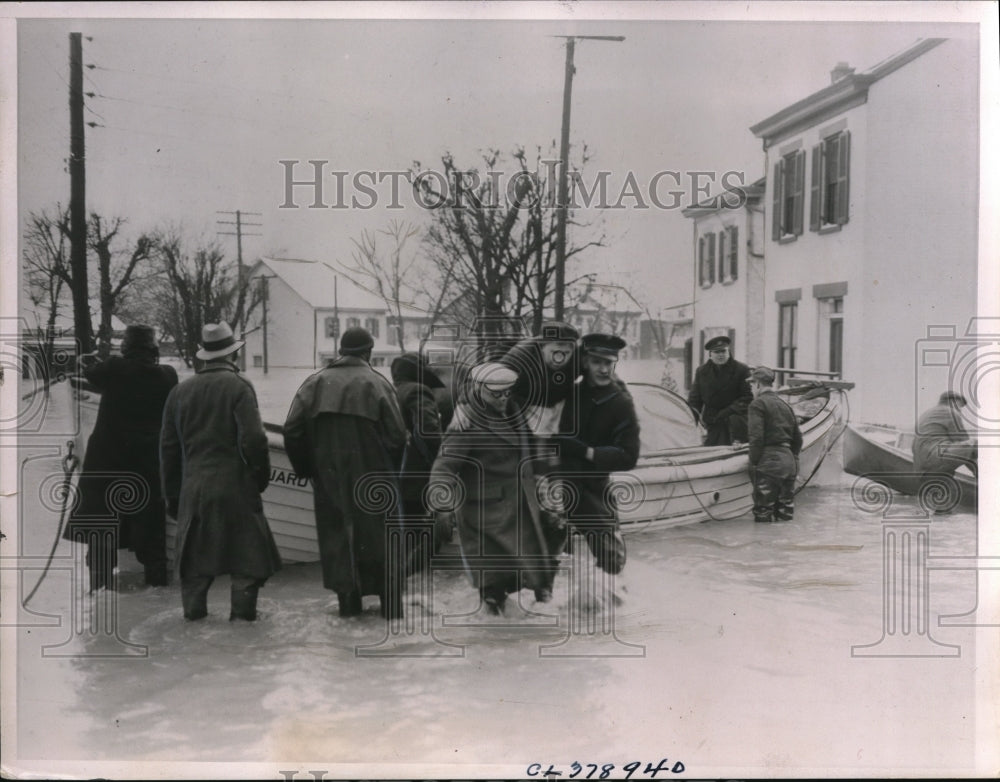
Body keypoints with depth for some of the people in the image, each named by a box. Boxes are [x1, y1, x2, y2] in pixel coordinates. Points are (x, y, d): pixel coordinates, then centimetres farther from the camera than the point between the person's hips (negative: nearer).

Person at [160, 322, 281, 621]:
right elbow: (253, 439, -14)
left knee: (195, 551, 12)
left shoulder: (180, 391, 10)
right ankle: (242, 611, 6)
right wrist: (261, 474, 1)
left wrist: (172, 494, 18)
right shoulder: (238, 386, -6)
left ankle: (194, 611, 15)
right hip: (235, 485, -4)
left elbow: (169, 447, 12)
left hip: (193, 487, 5)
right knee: (248, 550, 6)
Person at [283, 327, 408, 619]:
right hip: (372, 475, -2)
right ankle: (391, 602, 7)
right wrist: (390, 468, 7)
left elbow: (292, 430, -1)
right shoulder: (377, 384, -6)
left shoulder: (316, 383, 3)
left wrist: (307, 468, 10)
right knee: (381, 535, 6)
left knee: (338, 533, 12)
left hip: (329, 475, 3)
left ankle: (348, 600, 12)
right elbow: (397, 435, -10)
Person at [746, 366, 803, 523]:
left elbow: (756, 437, -14)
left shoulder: (758, 404, -5)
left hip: (768, 464, -7)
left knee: (763, 514, -4)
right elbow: (798, 438, 18)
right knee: (785, 513, 12)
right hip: (789, 462, 8)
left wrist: (754, 463, -9)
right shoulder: (785, 405, 17)